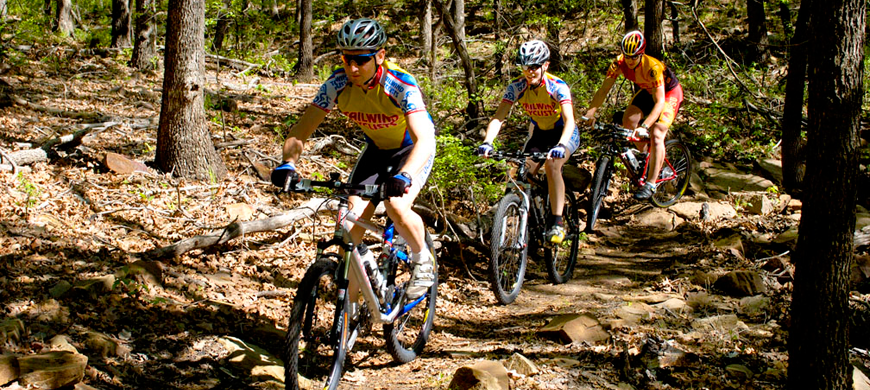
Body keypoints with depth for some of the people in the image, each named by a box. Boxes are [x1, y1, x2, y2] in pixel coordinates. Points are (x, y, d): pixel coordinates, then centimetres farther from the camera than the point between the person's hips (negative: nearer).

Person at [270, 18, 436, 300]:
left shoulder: (400, 85, -33)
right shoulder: (337, 84, -21)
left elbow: (424, 140, -43)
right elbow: (302, 129, -20)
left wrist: (403, 177, -60)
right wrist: (288, 163, -40)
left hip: (412, 149, -4)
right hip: (377, 148, 4)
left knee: (397, 207, -30)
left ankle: (423, 262, 1)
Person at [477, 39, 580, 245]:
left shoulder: (557, 86, -28)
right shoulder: (516, 86, -18)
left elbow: (569, 120, -39)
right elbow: (498, 116, -26)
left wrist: (561, 145, -58)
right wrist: (487, 142, -44)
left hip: (563, 133, -4)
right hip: (539, 133, 4)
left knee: (552, 164, -32)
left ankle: (557, 222, -28)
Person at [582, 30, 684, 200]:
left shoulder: (652, 66, -39)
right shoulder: (619, 63, -24)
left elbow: (659, 102, -42)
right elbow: (604, 89, -21)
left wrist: (645, 126, -53)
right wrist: (591, 111, -36)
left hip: (669, 92, -6)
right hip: (647, 91, 6)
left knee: (656, 135, -19)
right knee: (628, 120, -15)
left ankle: (650, 184, -15)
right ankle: (643, 155, 12)